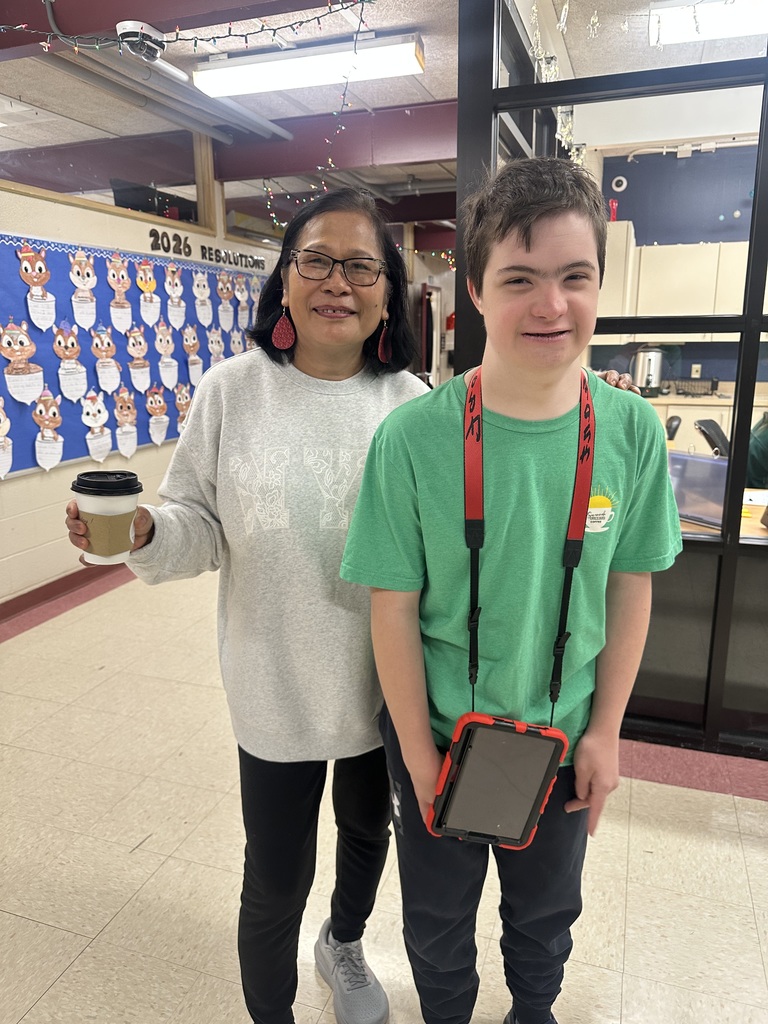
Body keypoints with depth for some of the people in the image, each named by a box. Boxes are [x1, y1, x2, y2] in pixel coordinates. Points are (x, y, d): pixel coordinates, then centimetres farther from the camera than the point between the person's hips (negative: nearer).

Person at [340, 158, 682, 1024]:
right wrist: (419, 753, -9)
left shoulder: (632, 431, -14)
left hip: (565, 738, 3)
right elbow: (393, 606, -15)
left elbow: (630, 588, -4)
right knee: (438, 921, 25)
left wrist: (605, 732, -1)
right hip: (438, 734, -2)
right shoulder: (412, 437, -22)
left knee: (547, 911, 29)